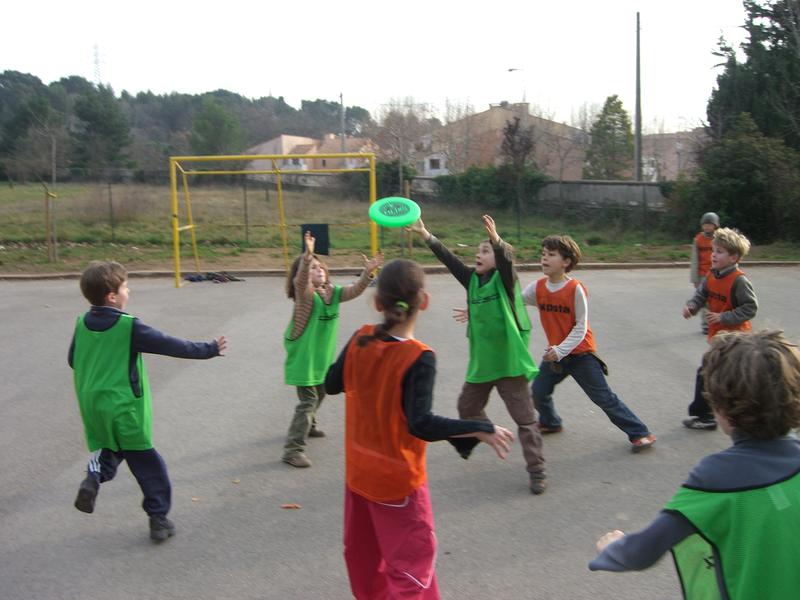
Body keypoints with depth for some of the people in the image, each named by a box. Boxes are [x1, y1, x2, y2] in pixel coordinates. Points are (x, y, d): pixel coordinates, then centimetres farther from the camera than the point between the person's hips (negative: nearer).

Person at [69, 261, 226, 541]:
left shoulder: (82, 324, 0)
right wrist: (209, 349, -5)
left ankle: (94, 475, -5)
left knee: (108, 448, 26)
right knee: (148, 465, 7)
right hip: (125, 409, -5)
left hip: (92, 407, 5)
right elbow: (172, 346, -14)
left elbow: (73, 360, 13)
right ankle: (159, 518, 12)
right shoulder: (129, 327, -17)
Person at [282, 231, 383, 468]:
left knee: (319, 394, 25)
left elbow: (354, 290, -10)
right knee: (308, 400, -11)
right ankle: (293, 449, -8)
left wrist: (367, 272, -29)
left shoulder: (332, 292, 2)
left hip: (323, 356, 8)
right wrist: (308, 255, -58)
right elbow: (300, 280, -40)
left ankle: (308, 426, 51)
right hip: (304, 357, -8)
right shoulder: (304, 293, -18)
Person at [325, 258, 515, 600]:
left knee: (363, 553, 23)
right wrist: (481, 430, -26)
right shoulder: (419, 358, -25)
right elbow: (422, 424, -31)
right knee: (412, 563, 7)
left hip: (358, 471, 7)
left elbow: (331, 385, 5)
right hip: (397, 480, -6)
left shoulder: (360, 340, -8)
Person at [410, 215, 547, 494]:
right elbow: (449, 259, -2)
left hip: (509, 361, -6)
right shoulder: (472, 278, 6)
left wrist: (495, 239, -48)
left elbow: (505, 260, -30)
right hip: (480, 361, 6)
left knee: (524, 417, -2)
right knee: (467, 406, 19)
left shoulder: (505, 278, -9)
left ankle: (537, 471, 6)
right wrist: (426, 236, -12)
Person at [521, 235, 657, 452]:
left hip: (580, 352, -5)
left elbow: (581, 327, -18)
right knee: (538, 392, 8)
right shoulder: (537, 288, -5)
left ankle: (640, 433, 8)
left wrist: (561, 350, -24)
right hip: (555, 352, 5)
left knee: (604, 397, -2)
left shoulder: (575, 289, -19)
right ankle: (550, 423, 38)